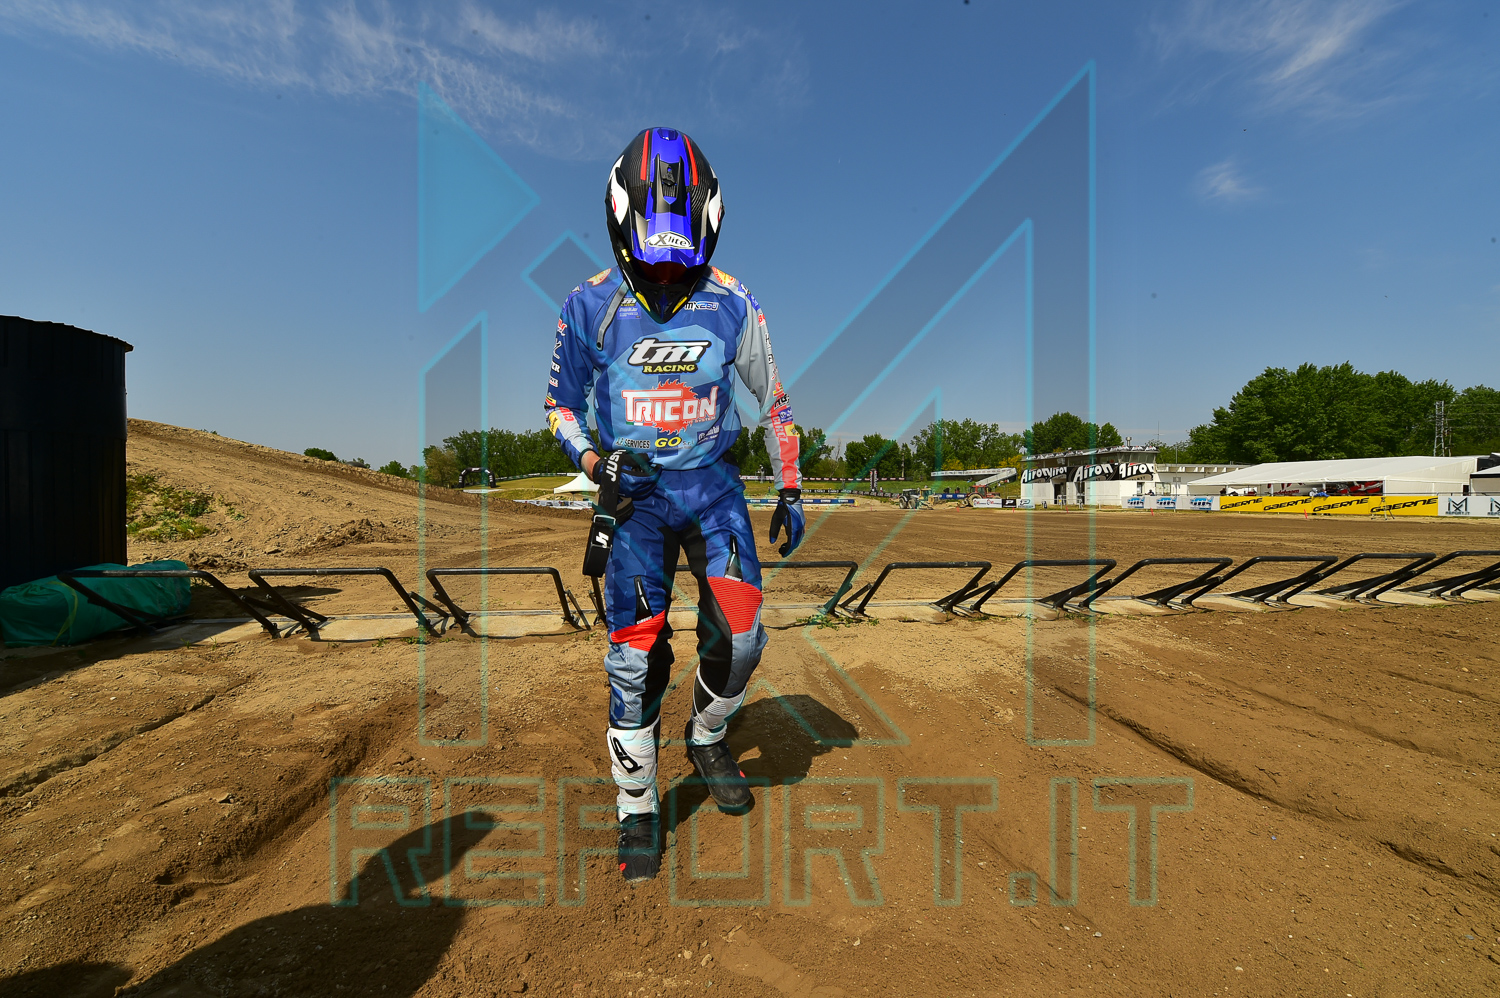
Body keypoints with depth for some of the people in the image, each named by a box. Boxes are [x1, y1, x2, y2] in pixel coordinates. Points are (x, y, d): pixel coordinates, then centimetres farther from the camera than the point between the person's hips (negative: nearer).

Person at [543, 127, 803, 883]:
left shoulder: (732, 305, -2)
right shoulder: (590, 306, -4)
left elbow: (773, 401, 7)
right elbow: (560, 401, 7)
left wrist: (789, 490, 5)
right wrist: (592, 461, -13)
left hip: (712, 485, 1)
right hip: (633, 491, -1)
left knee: (739, 637, -5)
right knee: (634, 657, -2)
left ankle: (707, 738, 30)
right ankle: (637, 810, 21)